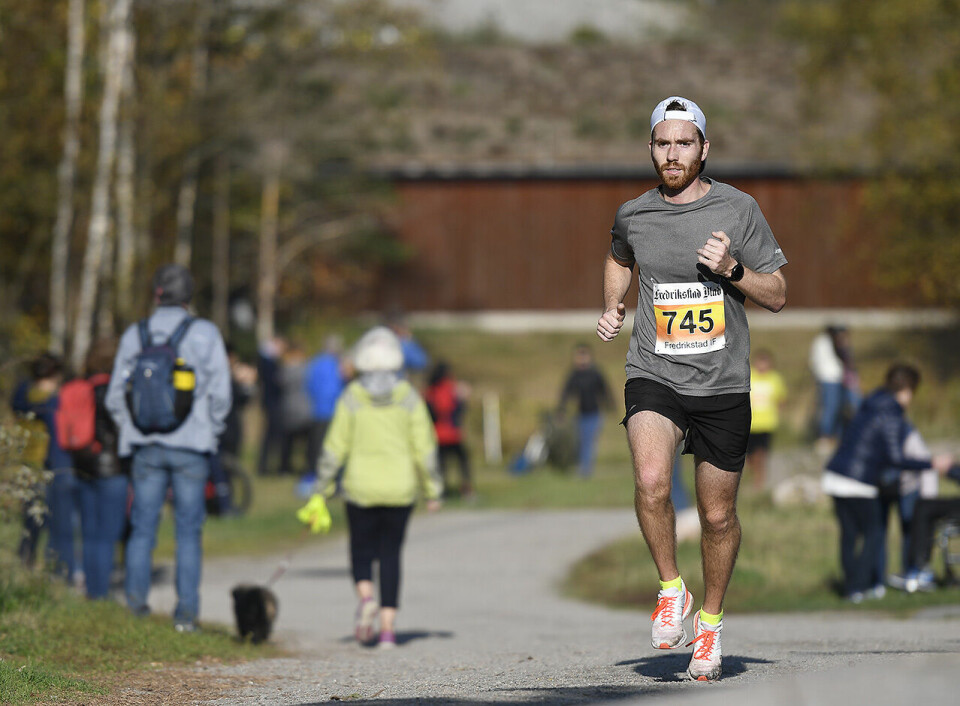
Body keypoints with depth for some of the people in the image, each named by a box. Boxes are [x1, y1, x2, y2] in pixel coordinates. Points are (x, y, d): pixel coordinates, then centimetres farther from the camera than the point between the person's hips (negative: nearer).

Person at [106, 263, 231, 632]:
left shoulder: (134, 335, 3)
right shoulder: (205, 334, -4)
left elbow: (116, 396, 5)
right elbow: (220, 394, -4)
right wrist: (210, 431, 10)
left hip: (146, 446, 2)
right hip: (191, 447, -2)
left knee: (143, 525, 11)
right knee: (189, 529, 4)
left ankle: (136, 598, 2)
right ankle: (186, 611, 1)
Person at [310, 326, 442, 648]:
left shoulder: (352, 398, -5)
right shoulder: (408, 398, -3)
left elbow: (336, 447, -4)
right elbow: (424, 446, -2)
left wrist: (322, 488, 3)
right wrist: (432, 489, 7)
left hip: (362, 488, -1)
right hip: (400, 488, 1)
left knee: (362, 549, 14)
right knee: (390, 554, 8)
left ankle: (366, 597, -15)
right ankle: (388, 626, 1)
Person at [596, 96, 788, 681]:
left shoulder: (738, 209, -2)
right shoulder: (634, 215, 3)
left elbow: (778, 296, 2)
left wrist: (732, 269, -16)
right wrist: (613, 308, 9)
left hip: (723, 385, 0)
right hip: (654, 376, 0)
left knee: (718, 516, 6)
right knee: (651, 482, -27)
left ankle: (711, 620, 30)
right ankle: (671, 589, -4)